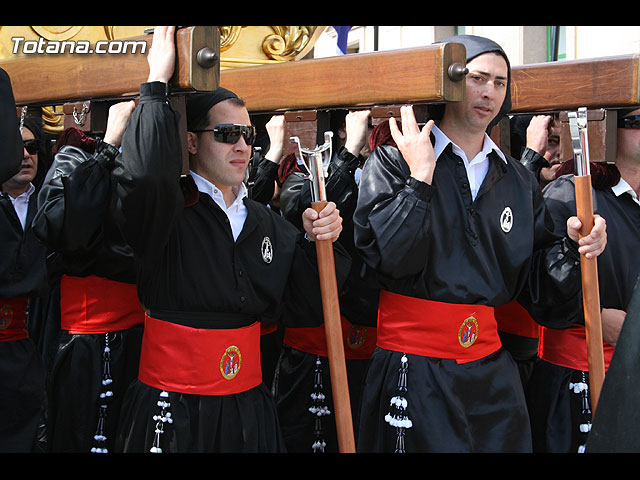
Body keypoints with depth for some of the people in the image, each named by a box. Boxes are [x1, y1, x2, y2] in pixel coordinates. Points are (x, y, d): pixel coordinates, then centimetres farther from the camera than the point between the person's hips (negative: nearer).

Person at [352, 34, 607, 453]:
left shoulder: (517, 179, 11)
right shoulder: (392, 163, -4)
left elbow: (533, 280, 11)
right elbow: (390, 259, -17)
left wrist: (572, 247, -7)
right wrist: (420, 177, -17)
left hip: (491, 369, 5)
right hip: (413, 369, -4)